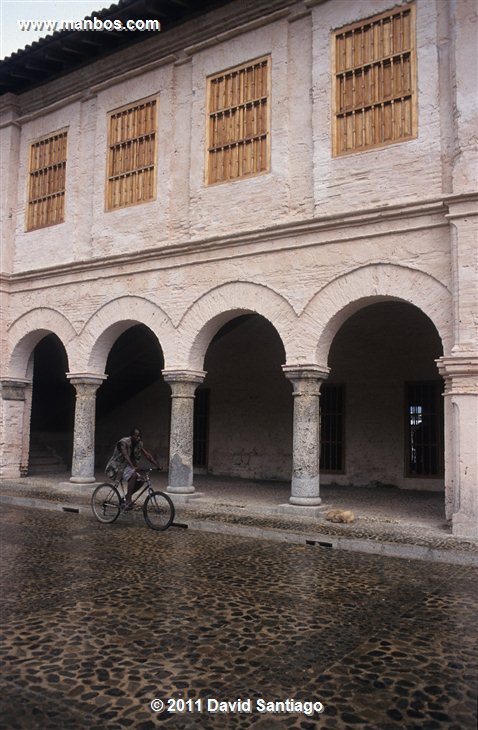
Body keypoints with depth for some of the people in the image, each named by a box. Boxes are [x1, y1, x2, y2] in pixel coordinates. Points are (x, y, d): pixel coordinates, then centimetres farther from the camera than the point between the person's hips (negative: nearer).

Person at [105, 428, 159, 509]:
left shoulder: (139, 444, 0)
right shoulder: (123, 442, -22)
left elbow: (147, 455, -3)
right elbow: (125, 455, -37)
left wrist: (157, 465, -14)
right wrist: (133, 467, -52)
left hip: (125, 467, 7)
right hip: (116, 467, -7)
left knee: (140, 481, -12)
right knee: (134, 475, -31)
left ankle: (128, 496, 8)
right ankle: (128, 501, -28)